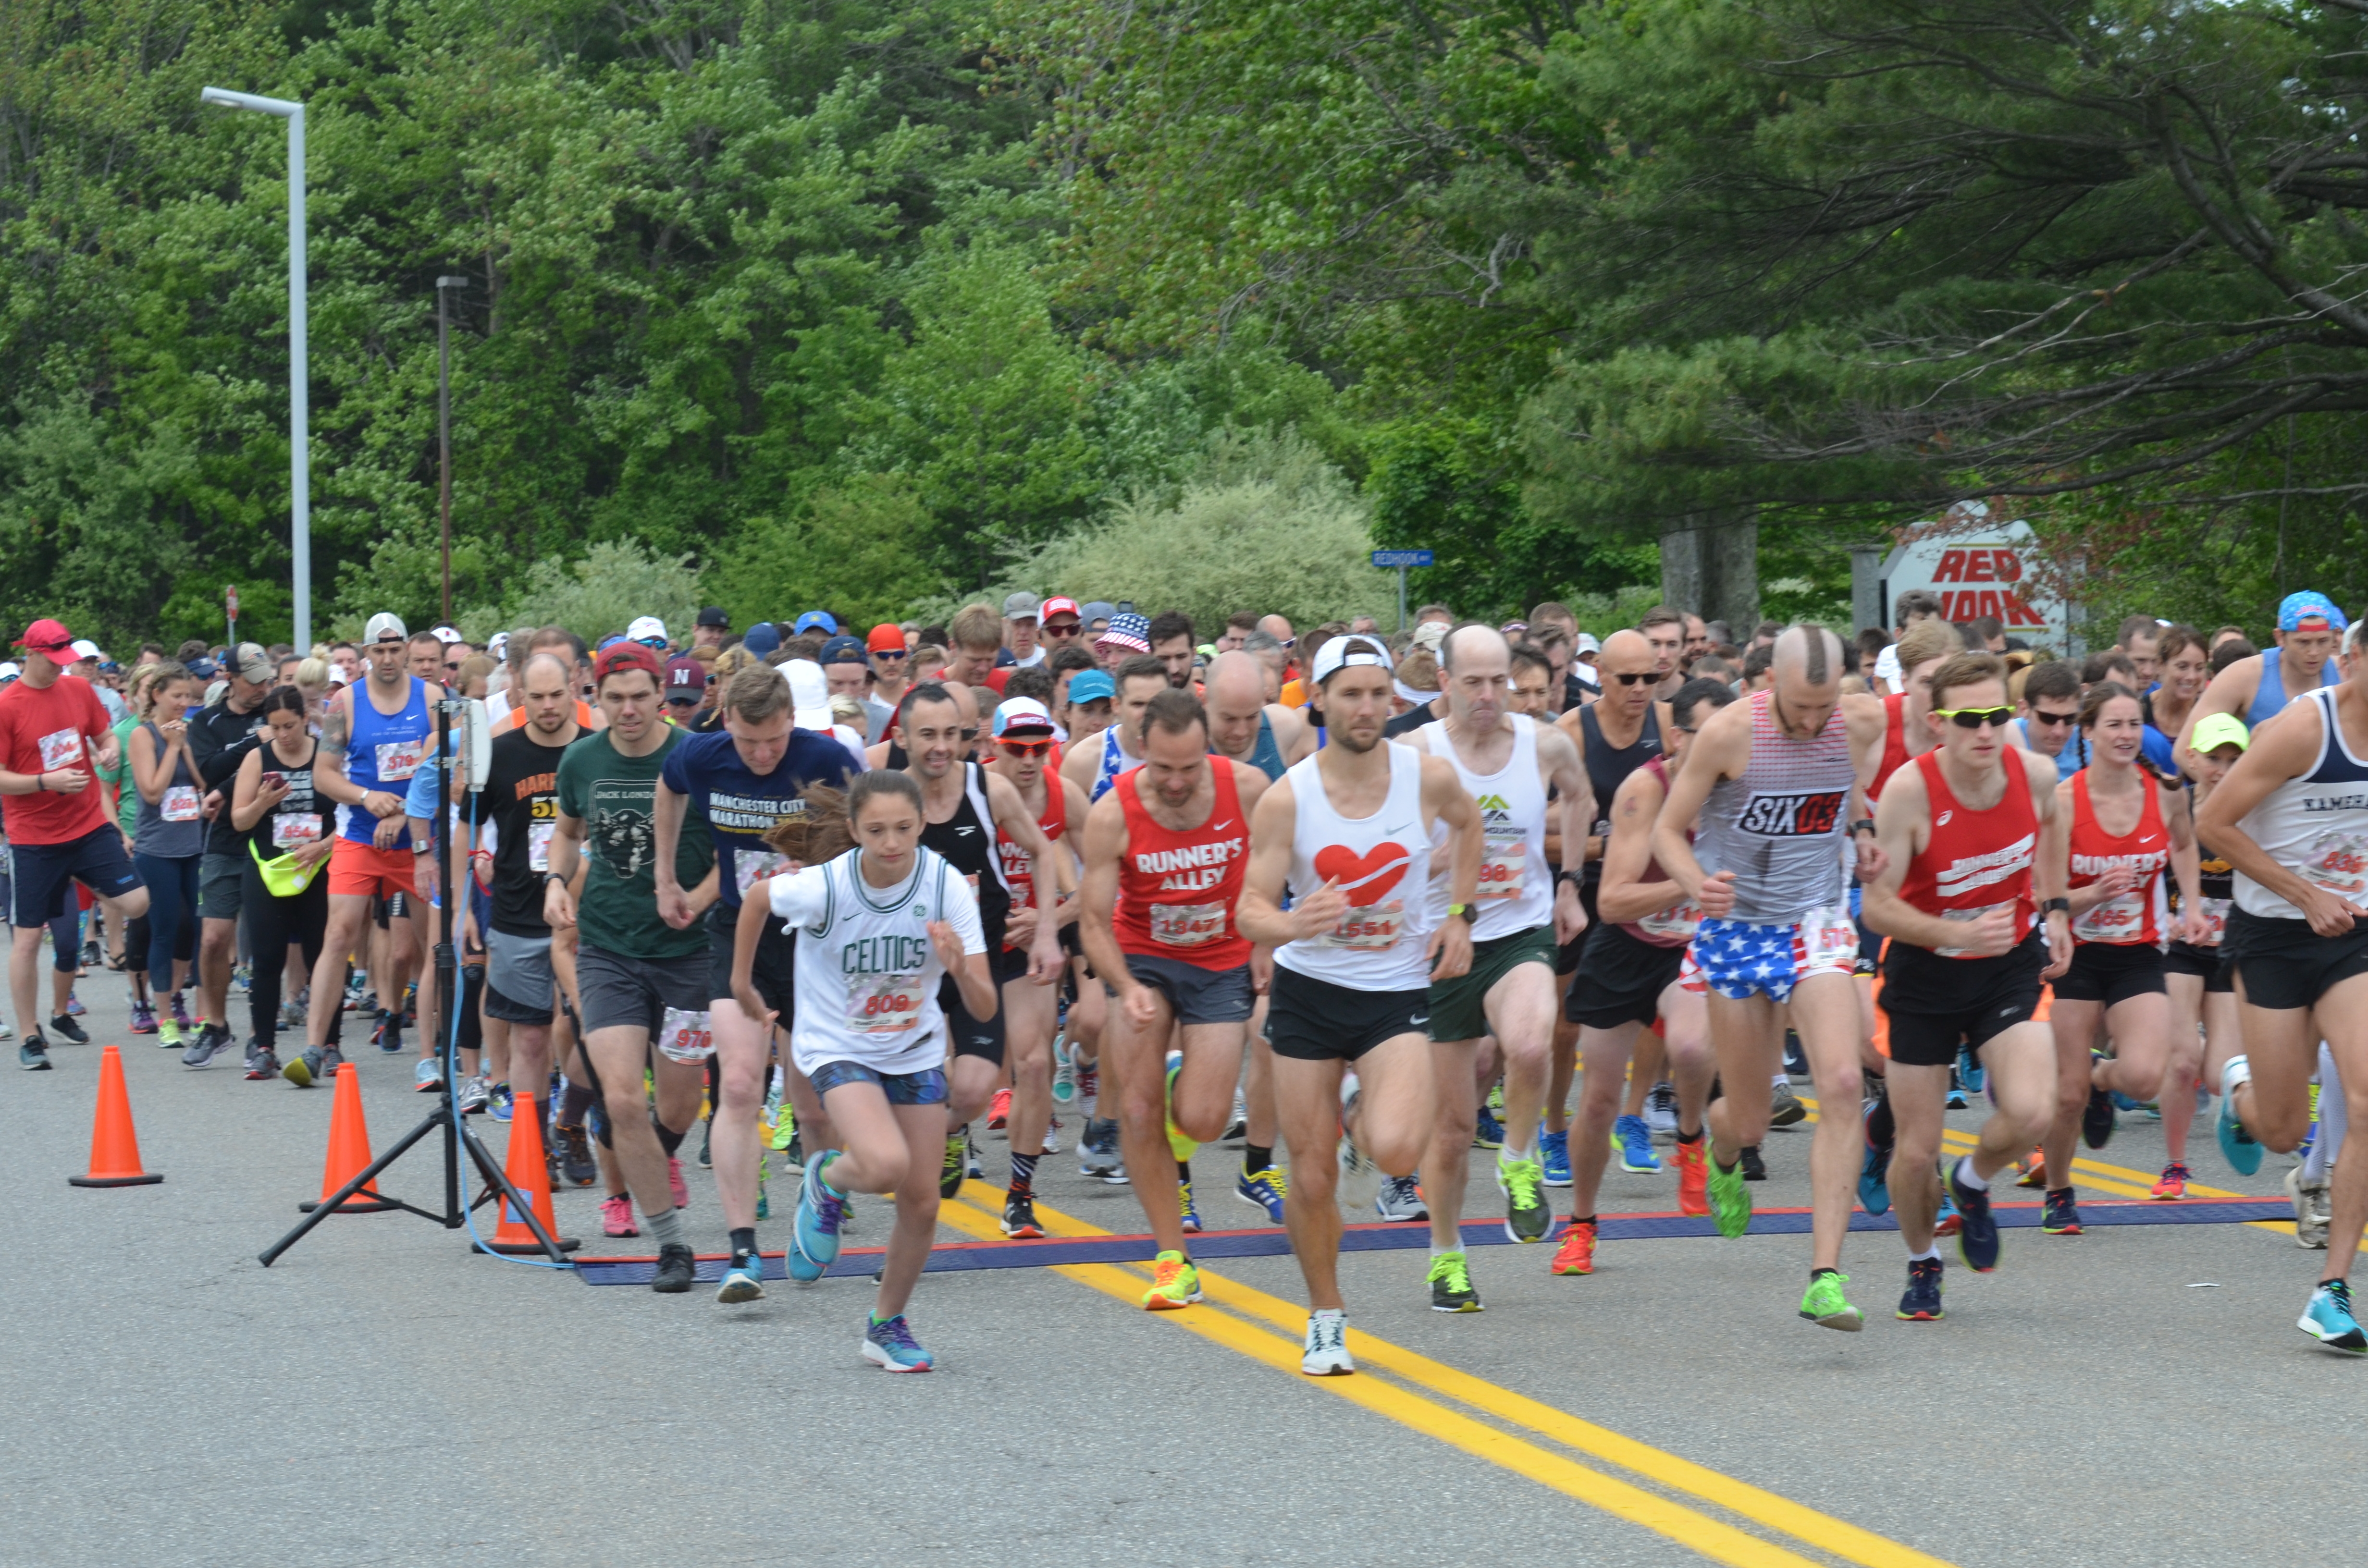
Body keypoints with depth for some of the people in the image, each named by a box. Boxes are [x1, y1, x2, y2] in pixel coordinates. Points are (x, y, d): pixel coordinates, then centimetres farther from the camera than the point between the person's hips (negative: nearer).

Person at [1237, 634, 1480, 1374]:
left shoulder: (1429, 778, -8)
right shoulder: (1286, 798, -12)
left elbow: (1467, 821, 16)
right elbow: (1252, 909, -13)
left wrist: (1460, 913, 8)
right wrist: (1293, 924, -35)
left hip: (1398, 988, 0)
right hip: (1308, 987, 0)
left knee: (1396, 1151, -24)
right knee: (1311, 1180, 3)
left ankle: (1360, 1124, 14)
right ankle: (1326, 1319, 26)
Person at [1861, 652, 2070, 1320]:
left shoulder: (2035, 773, -13)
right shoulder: (1908, 790, -24)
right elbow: (1877, 905, -20)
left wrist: (2054, 908, 9)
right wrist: (1959, 934, -33)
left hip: (2012, 963, 2)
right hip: (1925, 971, -2)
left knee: (2031, 1114, -22)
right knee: (1916, 1148, 3)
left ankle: (1972, 1184, 14)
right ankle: (1922, 1265, 33)